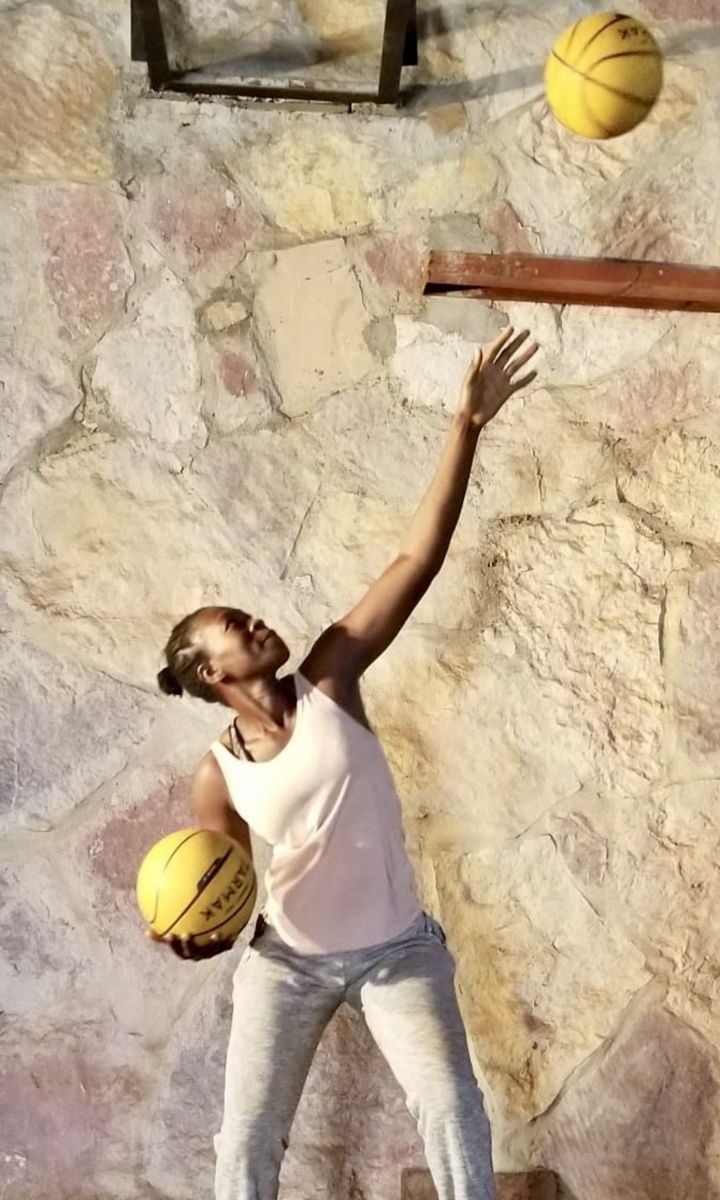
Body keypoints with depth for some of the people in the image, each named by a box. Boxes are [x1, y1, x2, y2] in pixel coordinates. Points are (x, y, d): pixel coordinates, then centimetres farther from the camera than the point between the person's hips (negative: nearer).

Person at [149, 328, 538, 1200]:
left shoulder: (327, 680, -13)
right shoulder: (218, 780, -9)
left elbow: (417, 559, -21)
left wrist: (468, 424, -26)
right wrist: (189, 931, -23)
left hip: (396, 949, 0)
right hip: (286, 959, 1)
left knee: (451, 1107, -11)